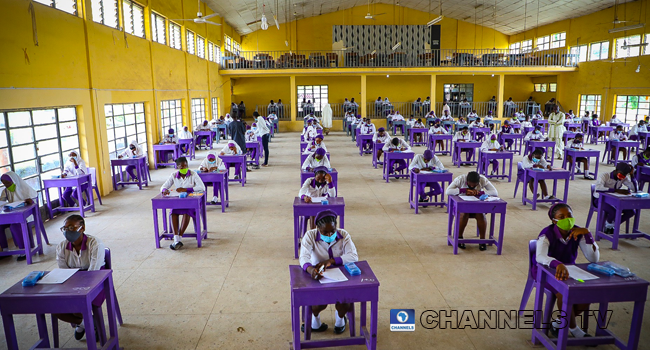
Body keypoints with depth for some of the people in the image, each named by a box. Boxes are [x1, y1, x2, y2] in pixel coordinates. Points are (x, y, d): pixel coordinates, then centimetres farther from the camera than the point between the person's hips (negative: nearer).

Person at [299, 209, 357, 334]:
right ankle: (315, 322, 8)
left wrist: (331, 261, -32)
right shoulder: (310, 236, -11)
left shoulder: (344, 235, -7)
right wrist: (311, 269, -49)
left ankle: (340, 318, 13)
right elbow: (304, 258, -24)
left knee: (344, 302, -25)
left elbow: (353, 256, -18)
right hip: (318, 277, -1)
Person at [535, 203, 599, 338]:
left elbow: (594, 259, -16)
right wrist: (558, 264, -63)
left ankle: (561, 322, 6)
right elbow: (540, 257, -42)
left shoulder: (578, 233, -9)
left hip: (569, 269, 5)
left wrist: (587, 233, -26)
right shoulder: (547, 233, -24)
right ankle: (573, 328, -1)